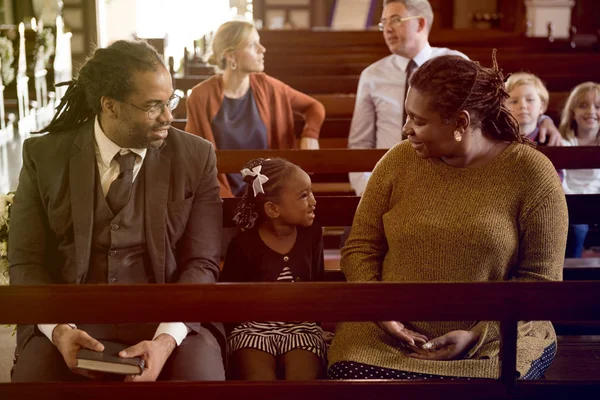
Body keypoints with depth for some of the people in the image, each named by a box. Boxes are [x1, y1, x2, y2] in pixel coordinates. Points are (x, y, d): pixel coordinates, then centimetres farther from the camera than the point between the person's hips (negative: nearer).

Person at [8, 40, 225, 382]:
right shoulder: (45, 156, 2)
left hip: (168, 317, 0)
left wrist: (167, 338, -20)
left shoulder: (195, 156, 0)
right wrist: (59, 328, -18)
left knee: (201, 372, -29)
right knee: (33, 370, -27)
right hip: (73, 317, 1)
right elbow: (26, 263, 1)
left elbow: (201, 263, -3)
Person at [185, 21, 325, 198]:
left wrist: (310, 134, -8)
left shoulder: (266, 87, 1)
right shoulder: (201, 97, -8)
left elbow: (314, 107, 13)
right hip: (224, 196, -3)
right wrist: (226, 200, -15)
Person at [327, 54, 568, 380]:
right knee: (350, 374, -24)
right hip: (388, 334, 2)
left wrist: (478, 335, -15)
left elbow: (540, 278, -4)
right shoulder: (398, 161, 2)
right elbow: (360, 248, 7)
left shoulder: (530, 173, -5)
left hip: (492, 340, -1)